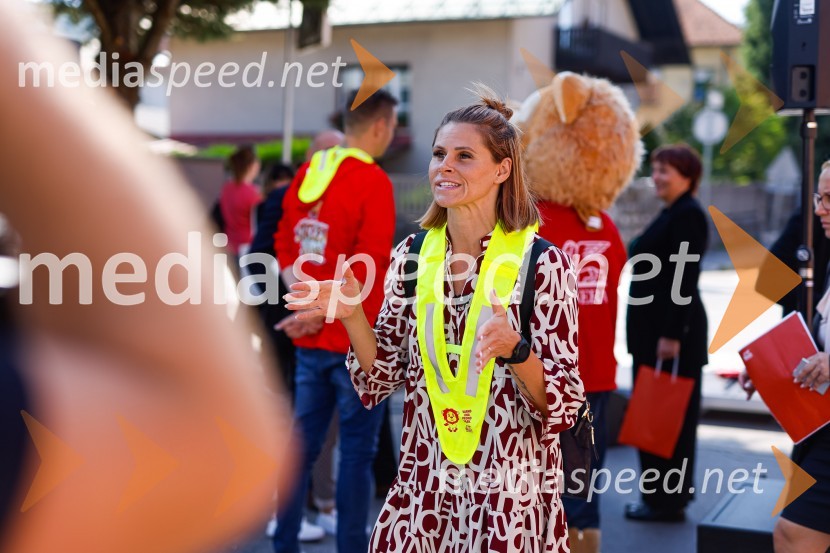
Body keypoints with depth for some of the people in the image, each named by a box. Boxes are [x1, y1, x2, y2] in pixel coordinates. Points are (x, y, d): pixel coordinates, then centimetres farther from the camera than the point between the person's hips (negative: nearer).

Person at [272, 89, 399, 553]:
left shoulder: (308, 173, 8)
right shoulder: (373, 182, -13)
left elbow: (285, 239, 12)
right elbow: (370, 262, -18)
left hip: (312, 338, 7)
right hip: (356, 338, -7)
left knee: (304, 441, 15)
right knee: (358, 449, 2)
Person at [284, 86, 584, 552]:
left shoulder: (542, 262, -12)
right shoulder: (414, 254, 0)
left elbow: (562, 407, -12)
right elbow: (384, 378, 5)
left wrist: (513, 349, -29)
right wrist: (353, 316, -11)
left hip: (510, 494, -4)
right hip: (424, 486, 4)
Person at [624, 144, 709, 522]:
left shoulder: (688, 215, -14)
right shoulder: (670, 214, 16)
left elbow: (684, 280, -20)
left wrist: (672, 334, -24)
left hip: (672, 330, -10)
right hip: (655, 327, 10)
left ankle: (667, 499, 6)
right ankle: (665, 493, 24)